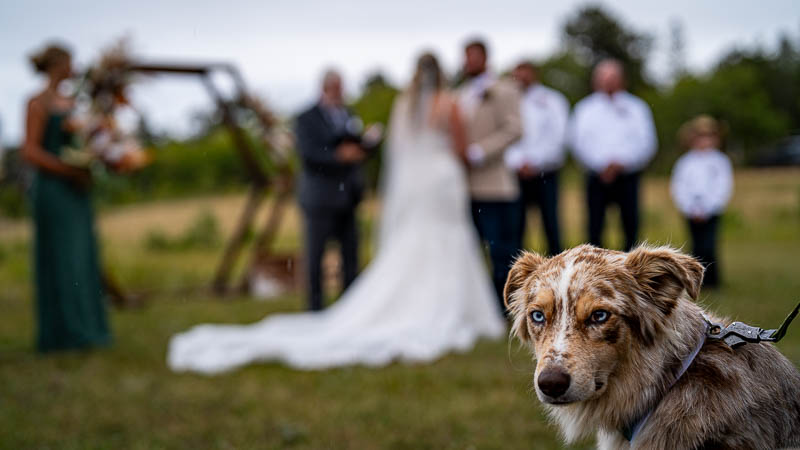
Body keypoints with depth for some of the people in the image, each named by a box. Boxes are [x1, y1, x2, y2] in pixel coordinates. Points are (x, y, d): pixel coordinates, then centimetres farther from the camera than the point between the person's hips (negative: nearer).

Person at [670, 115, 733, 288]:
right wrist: (690, 209, -7)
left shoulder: (720, 161, 3)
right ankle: (699, 279, 13)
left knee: (708, 246, -12)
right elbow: (678, 188, 5)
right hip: (691, 214, 2)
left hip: (711, 213, -2)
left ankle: (712, 279, -5)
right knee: (697, 246, 5)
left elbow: (724, 187, -3)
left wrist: (707, 209, -11)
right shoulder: (685, 162, 8)